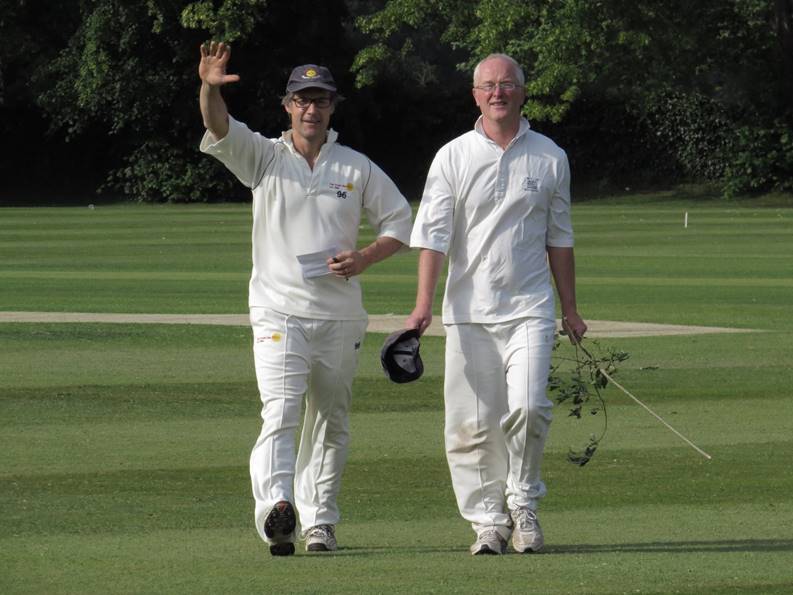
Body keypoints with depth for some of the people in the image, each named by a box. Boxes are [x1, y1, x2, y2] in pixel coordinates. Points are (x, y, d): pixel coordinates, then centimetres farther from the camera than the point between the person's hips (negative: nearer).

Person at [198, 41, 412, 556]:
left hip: (340, 315, 3)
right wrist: (210, 89, -37)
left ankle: (319, 521, 18)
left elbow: (400, 220, 12)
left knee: (331, 424, 9)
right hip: (279, 313, -3)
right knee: (281, 412, -19)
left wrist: (366, 257, -7)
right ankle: (276, 509, -36)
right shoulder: (264, 157, 2)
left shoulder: (357, 167, 8)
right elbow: (219, 129, -15)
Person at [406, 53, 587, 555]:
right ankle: (489, 521, 7)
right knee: (472, 422, -2)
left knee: (527, 406, -16)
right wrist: (424, 303, -13)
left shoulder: (549, 158, 9)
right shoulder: (453, 157, 5)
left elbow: (559, 238, 16)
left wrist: (570, 309, 15)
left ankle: (522, 502, 4)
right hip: (469, 311, 0)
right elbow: (432, 233, -1)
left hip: (530, 307, 0)